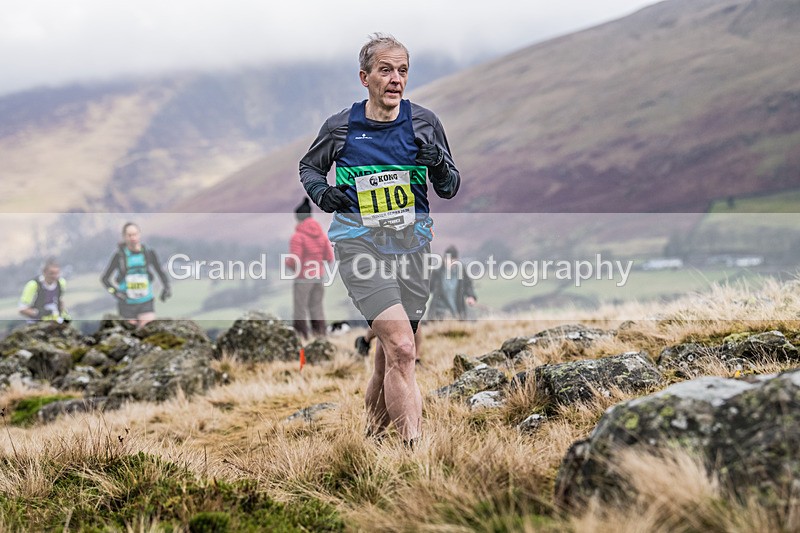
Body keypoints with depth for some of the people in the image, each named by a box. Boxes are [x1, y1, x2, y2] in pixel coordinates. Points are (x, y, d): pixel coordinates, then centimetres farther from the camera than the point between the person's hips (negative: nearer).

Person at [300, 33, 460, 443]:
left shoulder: (424, 123, 3)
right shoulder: (341, 126, 0)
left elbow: (449, 190, 9)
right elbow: (308, 166, 18)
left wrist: (439, 165, -13)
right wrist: (321, 193, -3)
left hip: (411, 243, 3)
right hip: (359, 242, -3)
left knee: (389, 358, 10)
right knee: (401, 349, -21)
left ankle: (372, 437, 33)